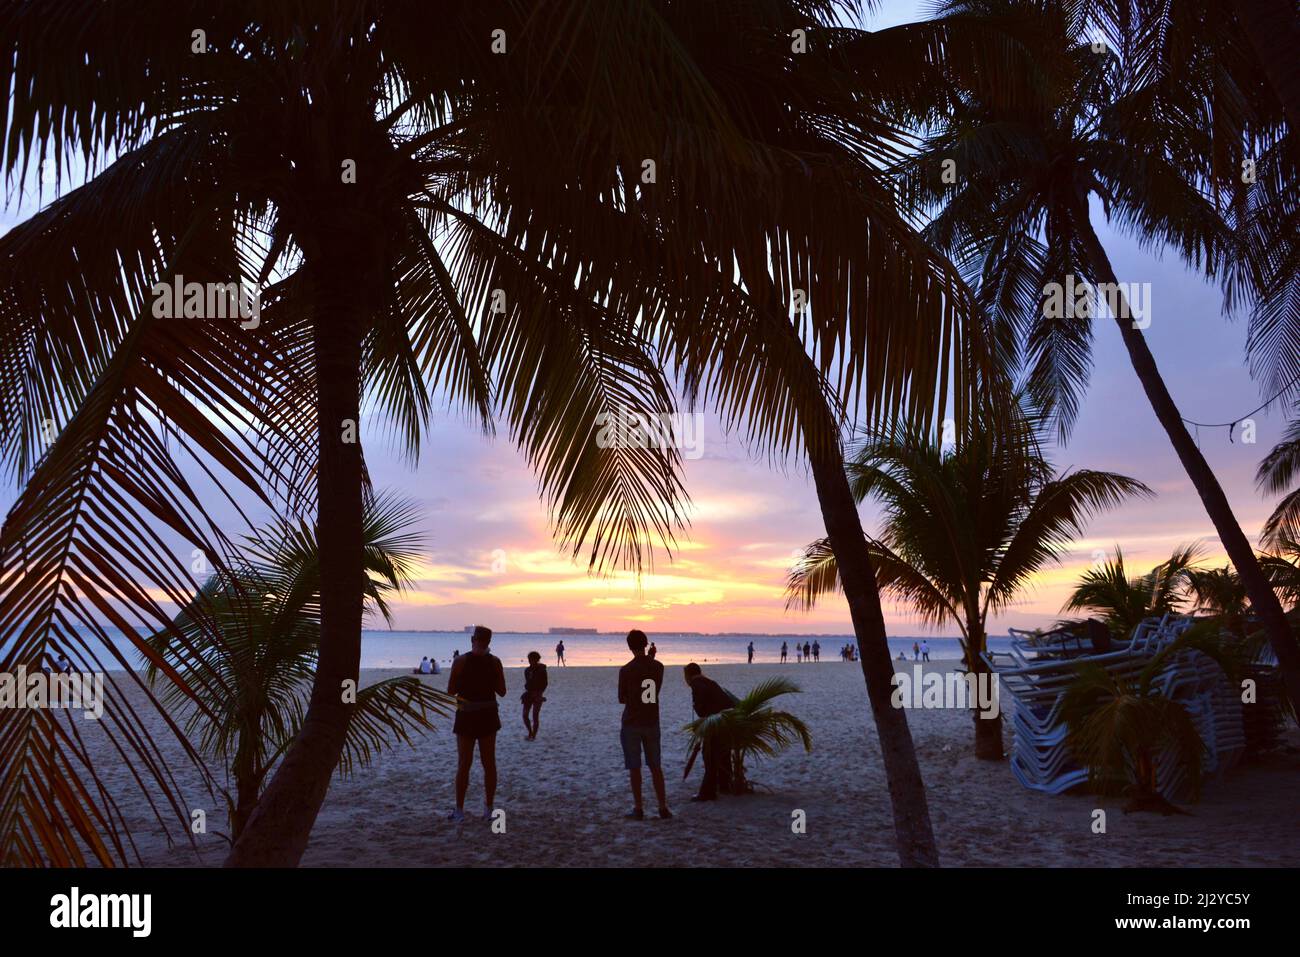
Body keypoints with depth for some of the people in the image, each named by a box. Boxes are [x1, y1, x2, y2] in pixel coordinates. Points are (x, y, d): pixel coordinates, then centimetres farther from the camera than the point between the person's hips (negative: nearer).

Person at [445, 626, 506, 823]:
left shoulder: (460, 661, -11)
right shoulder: (495, 662, -4)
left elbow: (450, 690, -6)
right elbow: (502, 692, 1)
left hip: (466, 717, -2)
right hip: (488, 717, 2)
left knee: (464, 764, 6)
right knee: (489, 764, 10)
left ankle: (459, 810, 7)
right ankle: (488, 809, 15)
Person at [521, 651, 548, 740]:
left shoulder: (541, 670, -7)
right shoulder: (527, 670, 7)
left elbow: (545, 683, -5)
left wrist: (538, 692, -12)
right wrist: (527, 690, 6)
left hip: (537, 696, -5)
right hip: (528, 695, 5)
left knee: (535, 716, -4)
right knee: (525, 715, 0)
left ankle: (534, 735, 6)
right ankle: (530, 732, 18)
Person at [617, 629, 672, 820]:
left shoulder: (626, 670, -13)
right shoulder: (658, 667, -1)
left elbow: (621, 699, -3)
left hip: (632, 724, -4)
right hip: (652, 722, 4)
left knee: (634, 767, 4)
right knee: (655, 766, 11)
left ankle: (638, 809, 8)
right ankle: (663, 807, 11)